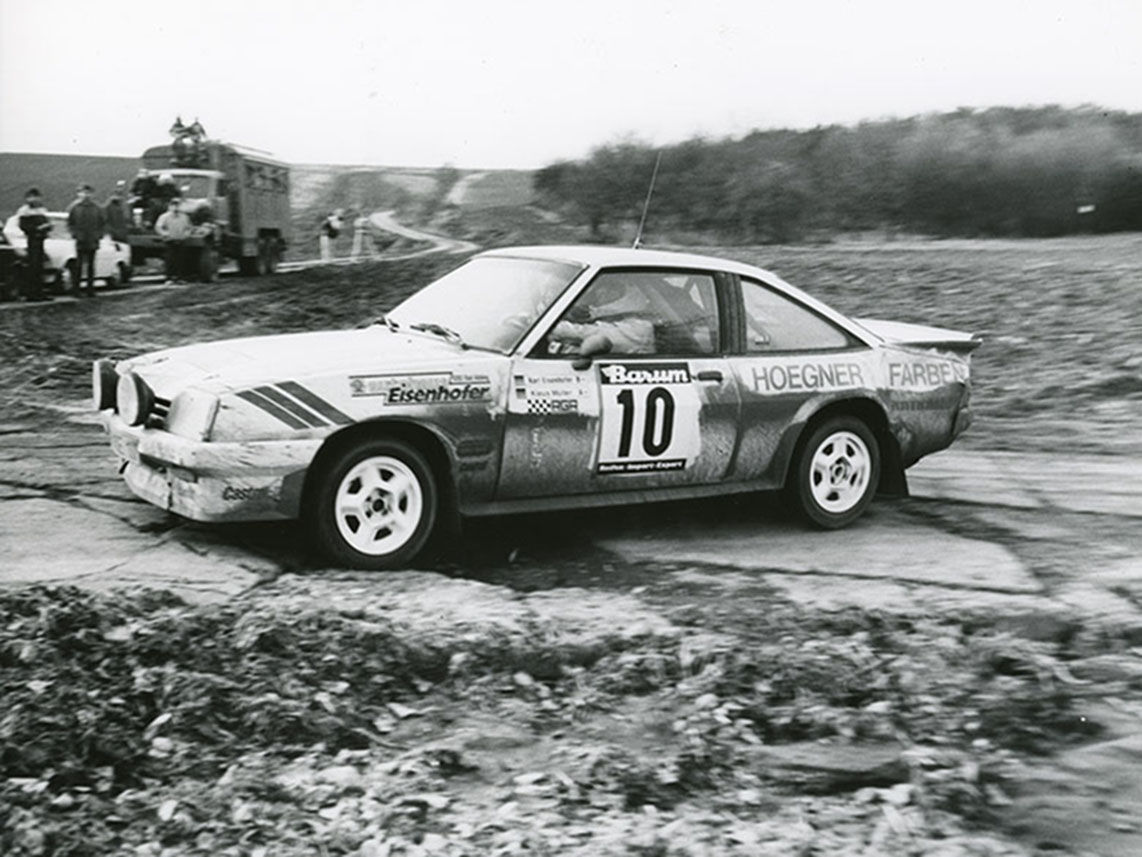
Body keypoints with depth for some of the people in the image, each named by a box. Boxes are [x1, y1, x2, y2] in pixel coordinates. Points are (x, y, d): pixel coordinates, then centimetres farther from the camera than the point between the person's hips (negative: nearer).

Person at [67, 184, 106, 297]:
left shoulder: (96, 209, 5)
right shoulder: (74, 208, -1)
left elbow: (103, 224, 10)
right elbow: (70, 223, 3)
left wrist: (99, 234, -2)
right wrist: (75, 234, -8)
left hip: (92, 242, 2)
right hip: (80, 242, -2)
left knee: (91, 265, 7)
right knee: (79, 265, -1)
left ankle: (90, 289, 12)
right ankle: (77, 287, 8)